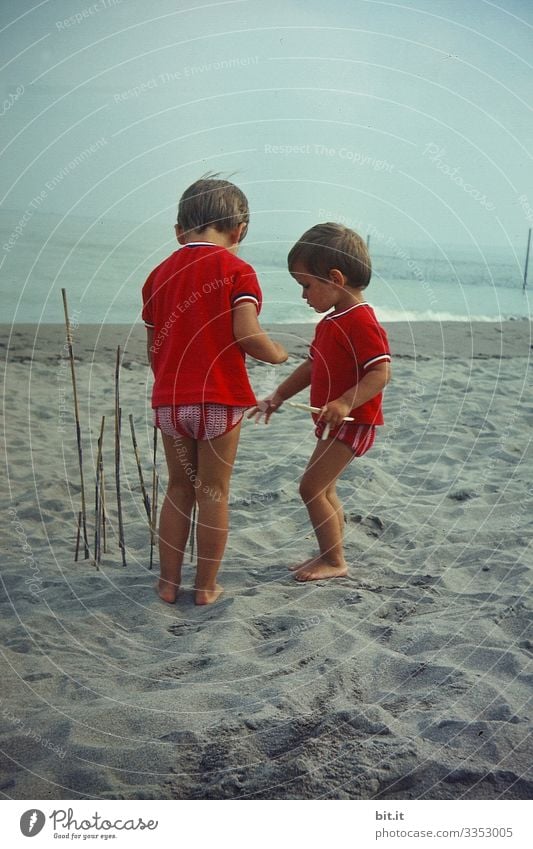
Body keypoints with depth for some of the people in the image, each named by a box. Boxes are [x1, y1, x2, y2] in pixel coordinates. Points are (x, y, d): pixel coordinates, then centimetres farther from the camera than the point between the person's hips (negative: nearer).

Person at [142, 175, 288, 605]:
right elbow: (246, 333, -18)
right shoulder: (237, 270, -5)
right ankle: (206, 585, 18)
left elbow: (153, 348, 11)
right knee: (213, 493, 8)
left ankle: (169, 582, 24)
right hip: (221, 400, -4)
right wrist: (278, 354, 2)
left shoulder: (160, 273, 10)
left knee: (179, 489, 17)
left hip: (169, 400, 4)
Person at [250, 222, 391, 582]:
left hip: (353, 423, -10)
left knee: (312, 487, -9)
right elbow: (312, 366, 21)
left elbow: (381, 372, -27)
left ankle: (335, 561, 3)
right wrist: (278, 397, 18)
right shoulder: (330, 322, 14)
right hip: (333, 423, 10)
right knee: (324, 489, 15)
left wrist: (345, 402, -37)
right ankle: (329, 556, 27)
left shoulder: (361, 321, -19)